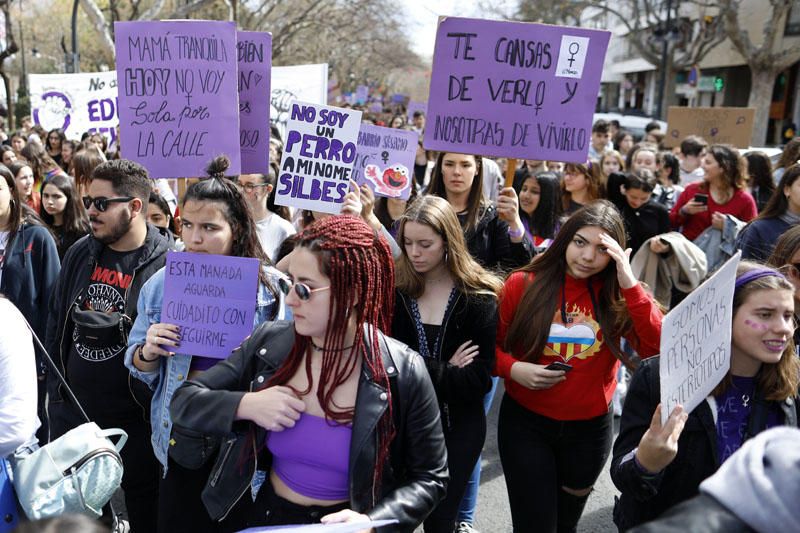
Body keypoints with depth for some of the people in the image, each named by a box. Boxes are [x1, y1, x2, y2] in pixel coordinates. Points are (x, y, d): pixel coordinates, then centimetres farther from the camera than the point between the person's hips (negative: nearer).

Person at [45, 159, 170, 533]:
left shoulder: (166, 263, -15)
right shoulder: (80, 253, 5)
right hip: (71, 409, 6)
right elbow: (57, 322, 13)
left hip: (134, 417, -6)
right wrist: (54, 386, 12)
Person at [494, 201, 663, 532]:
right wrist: (513, 369, -21)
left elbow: (658, 349, -19)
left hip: (590, 429, 3)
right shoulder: (523, 284, -10)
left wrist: (629, 284, -24)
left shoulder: (618, 295, -5)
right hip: (525, 423, -2)